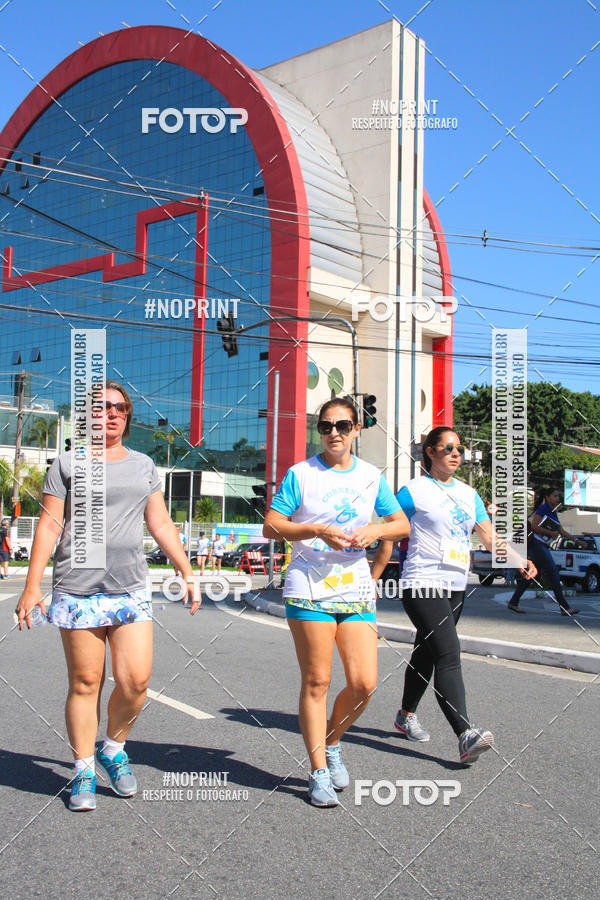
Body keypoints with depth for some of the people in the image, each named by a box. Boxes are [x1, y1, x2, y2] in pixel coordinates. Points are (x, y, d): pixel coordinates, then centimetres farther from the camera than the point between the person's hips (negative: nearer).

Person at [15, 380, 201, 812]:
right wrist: (32, 585, -5)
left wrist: (188, 573, 12)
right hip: (78, 590, -2)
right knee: (85, 683, 1)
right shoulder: (68, 464, 6)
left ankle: (114, 749, 20)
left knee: (136, 680, -6)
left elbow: (161, 524, 17)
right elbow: (49, 525, 1)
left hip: (131, 590, 3)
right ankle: (84, 772, 17)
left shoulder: (143, 465, 15)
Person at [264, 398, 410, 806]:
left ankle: (331, 744, 25)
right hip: (310, 589, -3)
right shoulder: (300, 474, 1)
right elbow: (271, 527, -2)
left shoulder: (372, 476, 10)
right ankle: (319, 772, 13)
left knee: (365, 683, -3)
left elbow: (402, 524, 16)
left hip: (356, 590, 3)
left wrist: (374, 530, -5)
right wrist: (318, 531, -15)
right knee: (317, 682, -1)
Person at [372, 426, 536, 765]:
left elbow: (489, 535, 13)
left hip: (456, 587, 7)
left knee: (427, 653, 17)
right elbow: (389, 538, -2)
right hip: (423, 584, -7)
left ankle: (407, 715, 34)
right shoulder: (413, 491, -4)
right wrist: (372, 581, -2)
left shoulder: (469, 493, 14)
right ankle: (465, 735, -26)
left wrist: (520, 560, -1)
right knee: (448, 652, -19)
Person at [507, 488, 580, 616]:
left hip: (543, 546, 9)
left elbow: (562, 531, 20)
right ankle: (565, 608, -8)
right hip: (535, 543, -9)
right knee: (553, 572, -10)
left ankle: (513, 602, 12)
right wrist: (551, 533, -14)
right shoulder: (543, 508, -9)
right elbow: (534, 526, -17)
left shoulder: (553, 513, 18)